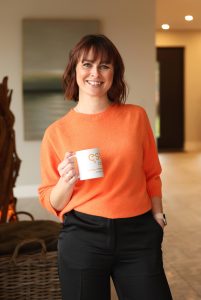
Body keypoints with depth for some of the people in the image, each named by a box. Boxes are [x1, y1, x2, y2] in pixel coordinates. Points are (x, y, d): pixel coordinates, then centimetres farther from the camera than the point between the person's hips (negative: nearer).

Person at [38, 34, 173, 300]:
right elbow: (51, 203, 4)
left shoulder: (136, 116, 3)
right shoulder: (57, 132, 0)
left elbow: (151, 175, 13)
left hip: (138, 235, 1)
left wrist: (157, 216, 6)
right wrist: (66, 181, -14)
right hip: (82, 237, -1)